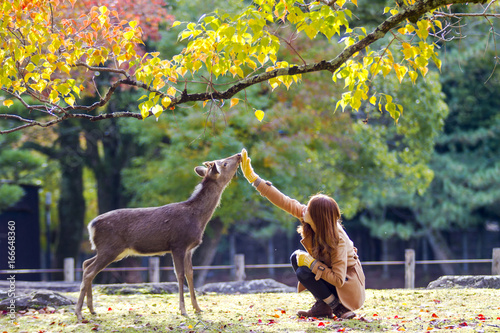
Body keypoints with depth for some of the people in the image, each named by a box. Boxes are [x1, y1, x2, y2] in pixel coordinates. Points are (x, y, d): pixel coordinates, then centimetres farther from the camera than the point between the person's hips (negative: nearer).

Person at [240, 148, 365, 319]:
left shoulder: (338, 241, -34)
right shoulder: (308, 216, -16)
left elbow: (338, 279, -33)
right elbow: (285, 202, -14)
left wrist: (312, 263, -32)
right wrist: (253, 178, -15)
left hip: (347, 284, -8)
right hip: (328, 270, 8)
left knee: (303, 273, -21)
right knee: (296, 257, -2)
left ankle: (340, 307, -8)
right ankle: (323, 305, 4)